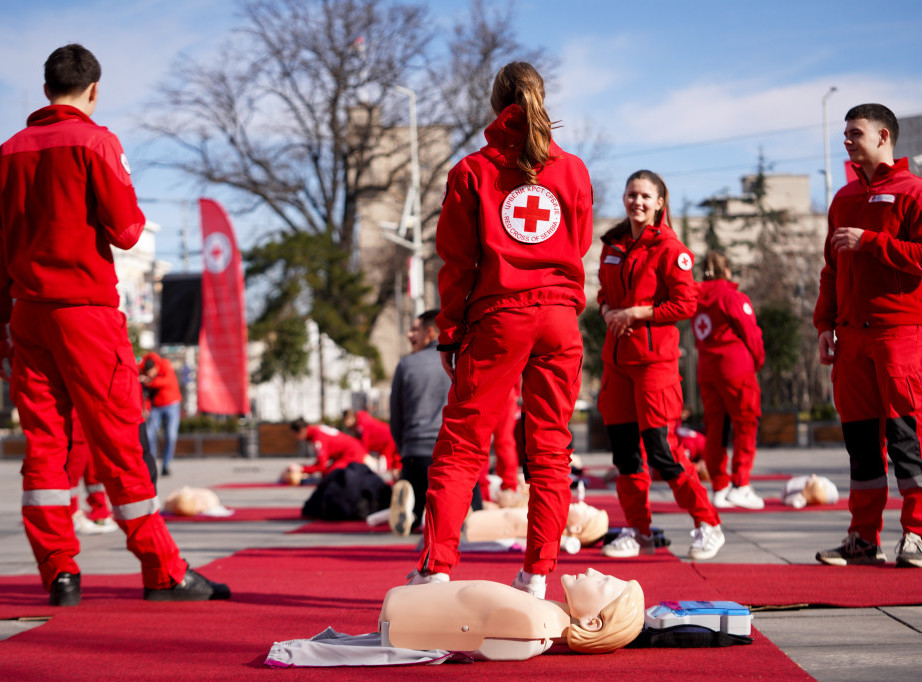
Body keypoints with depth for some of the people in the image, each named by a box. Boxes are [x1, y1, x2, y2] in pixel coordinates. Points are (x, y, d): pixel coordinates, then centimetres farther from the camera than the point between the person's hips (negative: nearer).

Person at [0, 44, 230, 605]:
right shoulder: (94, 142, -4)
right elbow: (125, 231, -11)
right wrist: (135, 215, 11)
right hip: (87, 308, -5)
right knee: (118, 441, -3)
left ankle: (59, 572, 1)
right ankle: (163, 573, 2)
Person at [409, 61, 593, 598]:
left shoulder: (473, 171, 0)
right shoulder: (573, 169, 7)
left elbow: (457, 260, 0)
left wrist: (450, 333, 5)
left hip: (496, 318, -2)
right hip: (561, 319, 2)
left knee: (459, 447, 0)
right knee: (551, 450, 6)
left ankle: (438, 570, -8)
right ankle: (538, 575, 5)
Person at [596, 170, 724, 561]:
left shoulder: (668, 247, -6)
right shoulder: (613, 245, 14)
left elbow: (686, 304, -10)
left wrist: (635, 313, -14)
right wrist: (608, 311, 1)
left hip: (654, 357, -7)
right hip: (617, 356, 7)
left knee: (659, 448, -10)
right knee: (623, 447, 6)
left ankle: (707, 525, 3)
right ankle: (638, 531, 17)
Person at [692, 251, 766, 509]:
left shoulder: (697, 299, 11)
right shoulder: (733, 297, -8)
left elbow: (698, 337, 12)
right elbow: (750, 333, -6)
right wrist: (757, 360, 11)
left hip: (705, 369, 6)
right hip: (735, 369, -6)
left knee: (714, 428, 7)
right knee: (746, 423, -1)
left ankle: (719, 488, 8)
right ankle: (740, 485, -10)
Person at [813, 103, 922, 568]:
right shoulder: (844, 199, 20)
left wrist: (869, 242, -12)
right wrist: (825, 324, 13)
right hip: (852, 334, 6)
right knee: (860, 433, 6)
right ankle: (864, 537, 10)